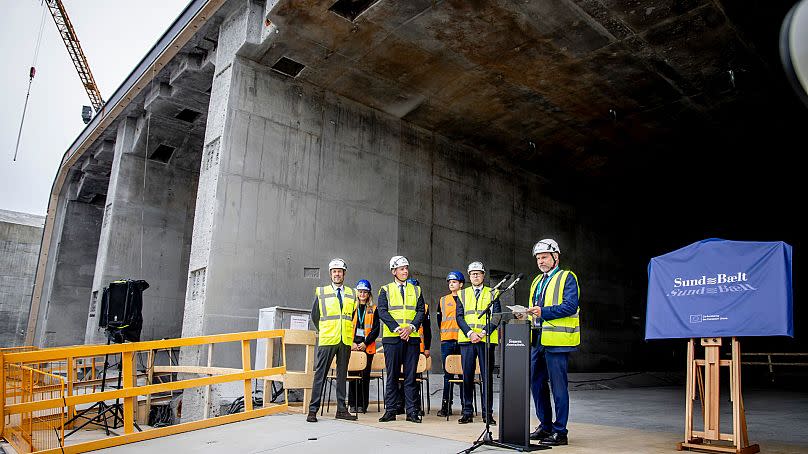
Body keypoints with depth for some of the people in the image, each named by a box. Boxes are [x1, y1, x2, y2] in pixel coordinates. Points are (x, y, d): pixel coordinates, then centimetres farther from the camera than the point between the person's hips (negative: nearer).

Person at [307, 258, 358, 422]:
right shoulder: (321, 292, 4)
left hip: (346, 341, 3)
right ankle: (313, 410, 1)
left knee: (342, 375, 8)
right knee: (320, 374, -3)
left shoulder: (351, 294, 11)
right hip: (327, 340, -3)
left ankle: (341, 410, 14)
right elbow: (315, 315, 11)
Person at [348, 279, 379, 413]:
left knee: (365, 376, 0)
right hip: (353, 346, 0)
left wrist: (365, 343, -8)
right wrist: (352, 342, -7)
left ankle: (362, 405, 7)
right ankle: (353, 404, 8)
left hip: (367, 347, 0)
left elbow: (376, 329, 3)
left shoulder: (373, 310, 9)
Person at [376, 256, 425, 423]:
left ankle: (412, 411, 8)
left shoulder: (416, 290, 14)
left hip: (412, 338, 2)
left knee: (410, 376, 3)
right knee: (392, 376, 3)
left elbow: (421, 311, 5)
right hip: (392, 338, -1)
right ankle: (390, 411, 10)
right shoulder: (385, 290, 7)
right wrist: (397, 328, -15)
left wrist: (411, 327, -12)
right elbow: (382, 312, -4)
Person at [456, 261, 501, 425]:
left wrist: (484, 333, -14)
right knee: (467, 376, 3)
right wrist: (470, 333, -11)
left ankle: (487, 413, 10)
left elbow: (496, 317, 0)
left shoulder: (492, 294, 9)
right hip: (466, 340, 1)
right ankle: (467, 412, 13)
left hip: (486, 340, -1)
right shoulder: (462, 294, 12)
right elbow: (459, 317, 4)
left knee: (487, 377, 2)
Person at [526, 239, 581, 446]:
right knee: (536, 383, 12)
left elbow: (570, 306, -16)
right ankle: (545, 425, 25)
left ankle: (560, 432, 7)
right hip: (537, 341, 8)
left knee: (558, 387, -2)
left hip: (557, 342, -8)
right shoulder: (537, 281, 20)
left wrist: (543, 312, -22)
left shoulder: (567, 278, -3)